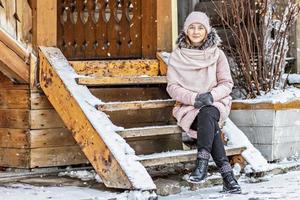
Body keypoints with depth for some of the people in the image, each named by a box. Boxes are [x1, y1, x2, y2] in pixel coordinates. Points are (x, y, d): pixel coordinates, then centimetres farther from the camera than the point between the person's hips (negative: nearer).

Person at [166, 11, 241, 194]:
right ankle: (227, 173, -41)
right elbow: (172, 87, -1)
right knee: (210, 125, -32)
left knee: (207, 114, -37)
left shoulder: (217, 54, 5)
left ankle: (202, 163, -46)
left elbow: (227, 83, 2)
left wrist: (211, 95, -18)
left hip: (215, 103, 1)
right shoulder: (177, 56, 4)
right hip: (187, 106, 0)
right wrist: (194, 98, -18)